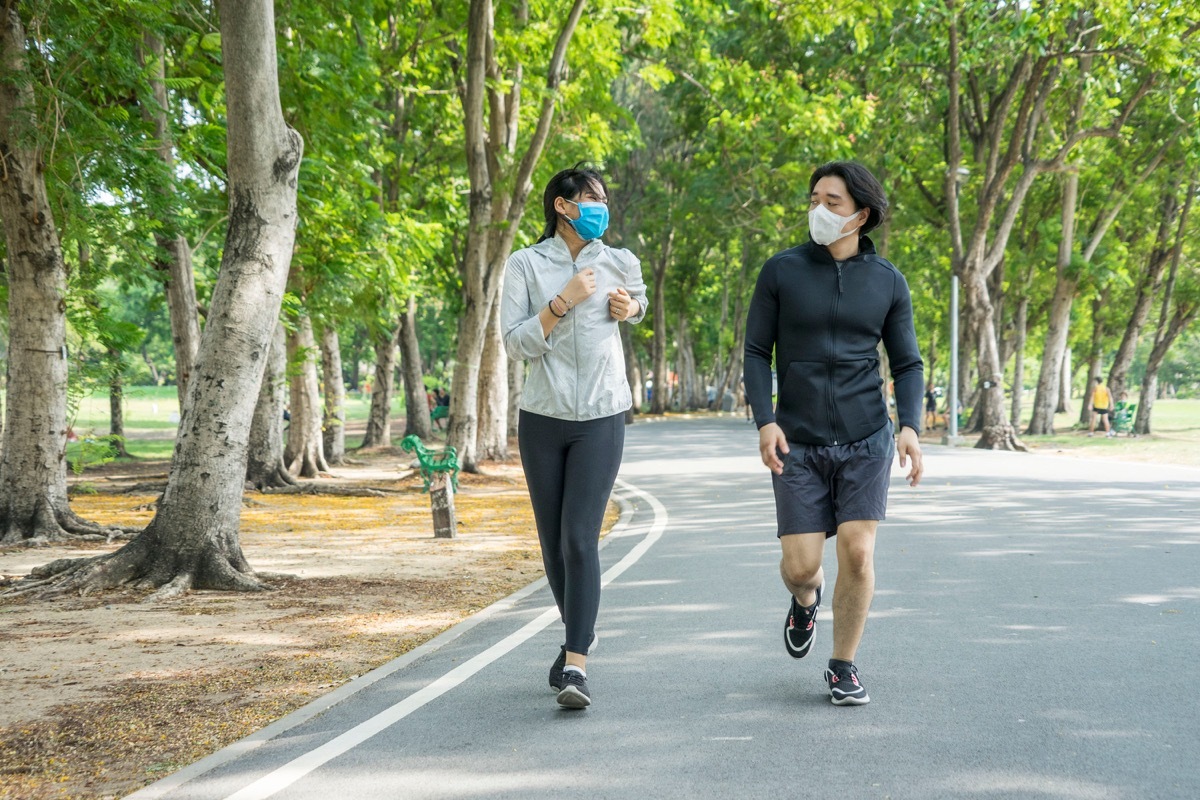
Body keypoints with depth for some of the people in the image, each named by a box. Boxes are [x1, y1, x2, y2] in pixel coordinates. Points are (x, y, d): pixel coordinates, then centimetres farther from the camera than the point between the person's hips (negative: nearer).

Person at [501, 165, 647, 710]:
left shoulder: (619, 263, 6)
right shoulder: (526, 265, -1)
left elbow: (638, 299, 28)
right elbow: (515, 343, -8)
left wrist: (630, 308, 6)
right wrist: (563, 301, -17)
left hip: (600, 419, 0)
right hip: (543, 419, 1)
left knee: (581, 539, -13)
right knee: (553, 542, 9)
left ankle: (575, 666, -16)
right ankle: (578, 635, 33)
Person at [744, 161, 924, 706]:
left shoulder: (887, 281, 3)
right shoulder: (781, 271, 0)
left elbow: (908, 364, 7)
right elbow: (756, 353, 1)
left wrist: (910, 426, -9)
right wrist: (764, 422, -12)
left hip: (865, 441, 0)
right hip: (798, 444, 0)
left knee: (857, 554, -9)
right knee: (800, 564, -3)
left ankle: (843, 669, 11)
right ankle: (806, 599, 36)